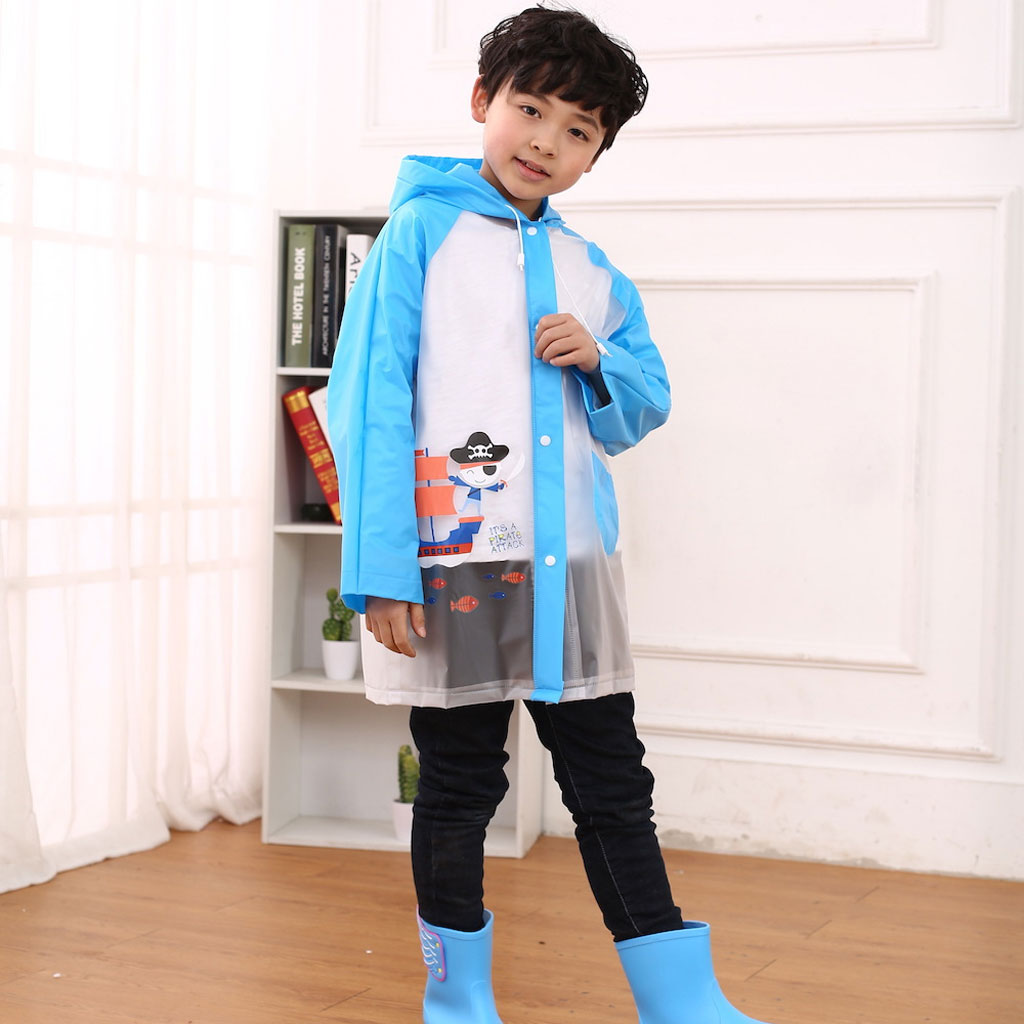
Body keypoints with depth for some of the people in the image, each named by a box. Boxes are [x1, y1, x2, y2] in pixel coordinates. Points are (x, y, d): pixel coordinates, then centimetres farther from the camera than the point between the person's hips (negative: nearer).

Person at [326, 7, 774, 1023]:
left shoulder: (594, 274, 13)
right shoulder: (422, 232, -2)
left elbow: (648, 406, 19)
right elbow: (370, 399, -8)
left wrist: (599, 361, -5)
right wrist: (382, 568, -16)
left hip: (571, 566, 4)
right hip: (451, 562, -4)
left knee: (612, 786, 8)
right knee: (458, 788, 8)